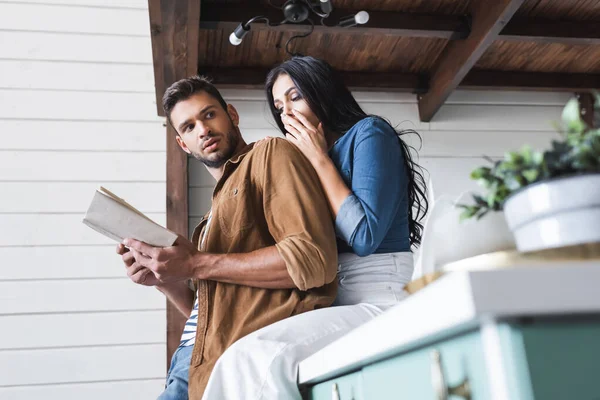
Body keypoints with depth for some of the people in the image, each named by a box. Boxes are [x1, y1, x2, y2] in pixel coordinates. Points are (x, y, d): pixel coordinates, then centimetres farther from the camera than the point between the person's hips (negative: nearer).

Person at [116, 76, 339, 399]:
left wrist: (196, 265, -14)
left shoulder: (271, 154, 0)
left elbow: (314, 260, -16)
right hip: (198, 358, 7)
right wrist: (163, 279, 5)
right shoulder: (220, 207, 21)